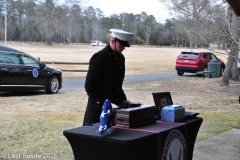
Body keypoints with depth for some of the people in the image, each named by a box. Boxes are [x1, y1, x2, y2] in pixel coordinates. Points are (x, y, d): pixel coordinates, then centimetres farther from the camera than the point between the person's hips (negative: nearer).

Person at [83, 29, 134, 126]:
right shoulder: (99, 57, -12)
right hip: (99, 108, -7)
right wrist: (104, 104, -19)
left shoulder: (120, 58, 11)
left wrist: (123, 101, 7)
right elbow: (89, 85, -15)